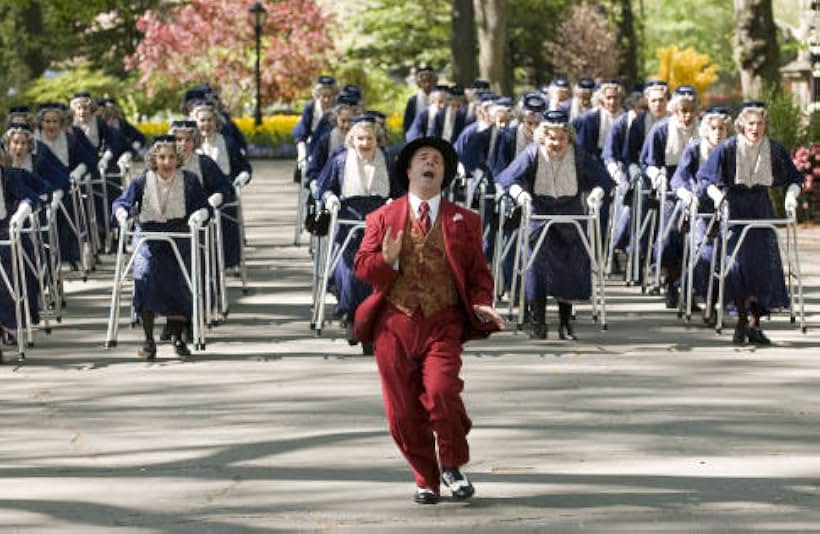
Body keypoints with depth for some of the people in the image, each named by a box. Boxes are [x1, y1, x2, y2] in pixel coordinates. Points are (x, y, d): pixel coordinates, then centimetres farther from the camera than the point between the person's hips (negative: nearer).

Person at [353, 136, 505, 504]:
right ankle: (425, 479, 19)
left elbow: (478, 273, 14)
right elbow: (363, 267, 6)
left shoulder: (464, 221, 13)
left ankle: (452, 465, 1)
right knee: (403, 410, 0)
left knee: (441, 392, -22)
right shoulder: (383, 218, 11)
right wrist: (385, 260, -16)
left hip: (442, 324, -1)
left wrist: (481, 304, -5)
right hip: (395, 324, 1)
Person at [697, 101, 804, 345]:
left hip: (761, 209, 3)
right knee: (738, 259, -14)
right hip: (734, 207, -3)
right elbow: (704, 178, -6)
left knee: (765, 262, -5)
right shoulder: (728, 148, -10)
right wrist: (716, 194, -25)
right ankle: (741, 320, -4)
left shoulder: (774, 150, -3)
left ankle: (754, 322, 1)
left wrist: (791, 195, -13)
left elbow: (794, 178, 7)